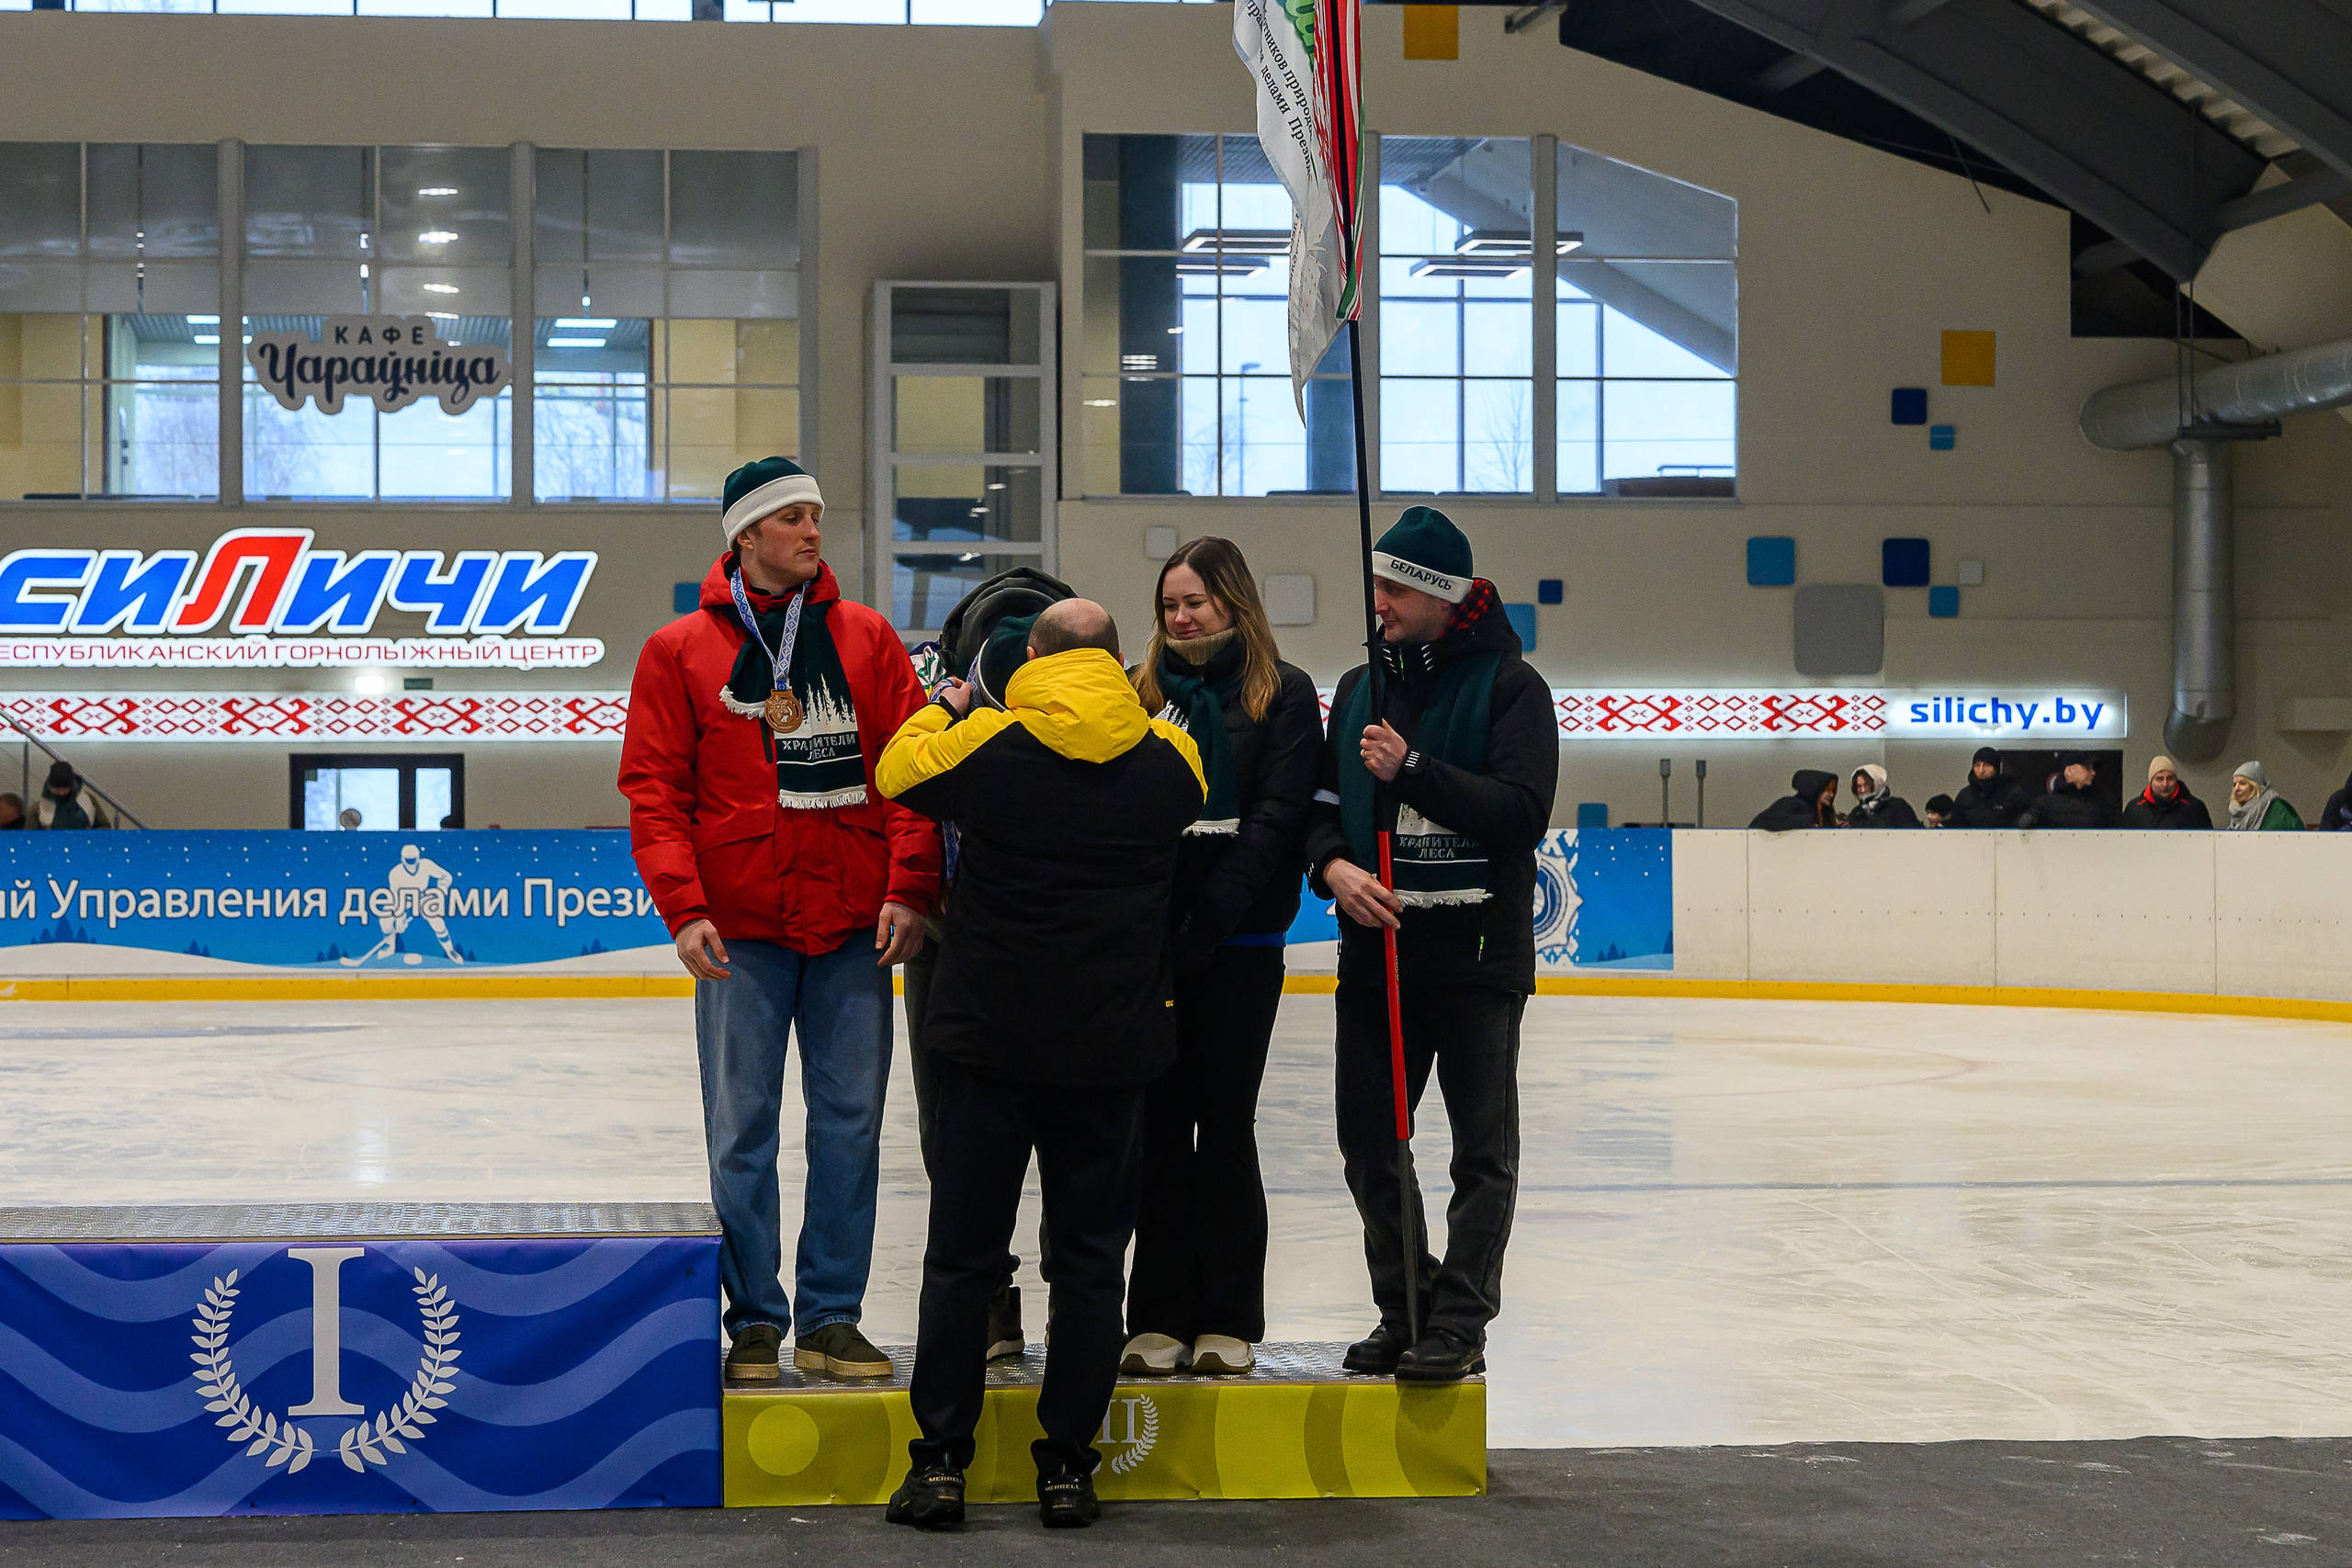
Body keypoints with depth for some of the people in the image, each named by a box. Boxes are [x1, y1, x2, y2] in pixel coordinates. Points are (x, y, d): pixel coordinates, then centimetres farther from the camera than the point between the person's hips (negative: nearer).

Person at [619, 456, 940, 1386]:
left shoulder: (867, 639, 8)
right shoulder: (679, 652, 4)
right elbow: (655, 793, 0)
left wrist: (908, 889, -6)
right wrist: (684, 908, -12)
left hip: (854, 926, 2)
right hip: (740, 930, -2)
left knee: (850, 1124, 4)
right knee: (742, 1128, 2)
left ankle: (830, 1317, 14)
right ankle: (755, 1319, 13)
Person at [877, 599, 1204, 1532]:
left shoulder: (986, 745, -8)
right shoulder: (1170, 759, -2)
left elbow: (900, 773, 10)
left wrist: (943, 706, 29)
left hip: (990, 1042, -1)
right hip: (1115, 1047, 1)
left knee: (963, 1254, 8)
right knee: (1091, 1260, 9)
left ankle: (941, 1461, 9)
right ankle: (1068, 1466, 10)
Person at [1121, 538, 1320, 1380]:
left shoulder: (1284, 693, 3)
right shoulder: (1139, 690, 13)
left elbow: (1275, 817, -7)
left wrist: (1208, 917, -16)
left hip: (1239, 941, -3)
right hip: (1147, 936, 3)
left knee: (1224, 1121, 1)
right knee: (1158, 1122, 3)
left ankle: (1230, 1318, 9)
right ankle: (1161, 1316, 10)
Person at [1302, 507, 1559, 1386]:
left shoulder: (1509, 686, -5)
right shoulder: (1361, 688, 13)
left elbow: (1523, 812, -16)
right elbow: (1322, 802, 12)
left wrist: (1412, 769, -21)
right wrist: (1333, 865, -9)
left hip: (1479, 950, -5)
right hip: (1378, 946, 6)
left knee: (1483, 1147, 1)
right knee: (1368, 1144, 7)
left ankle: (1459, 1323, 6)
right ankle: (1405, 1308, 20)